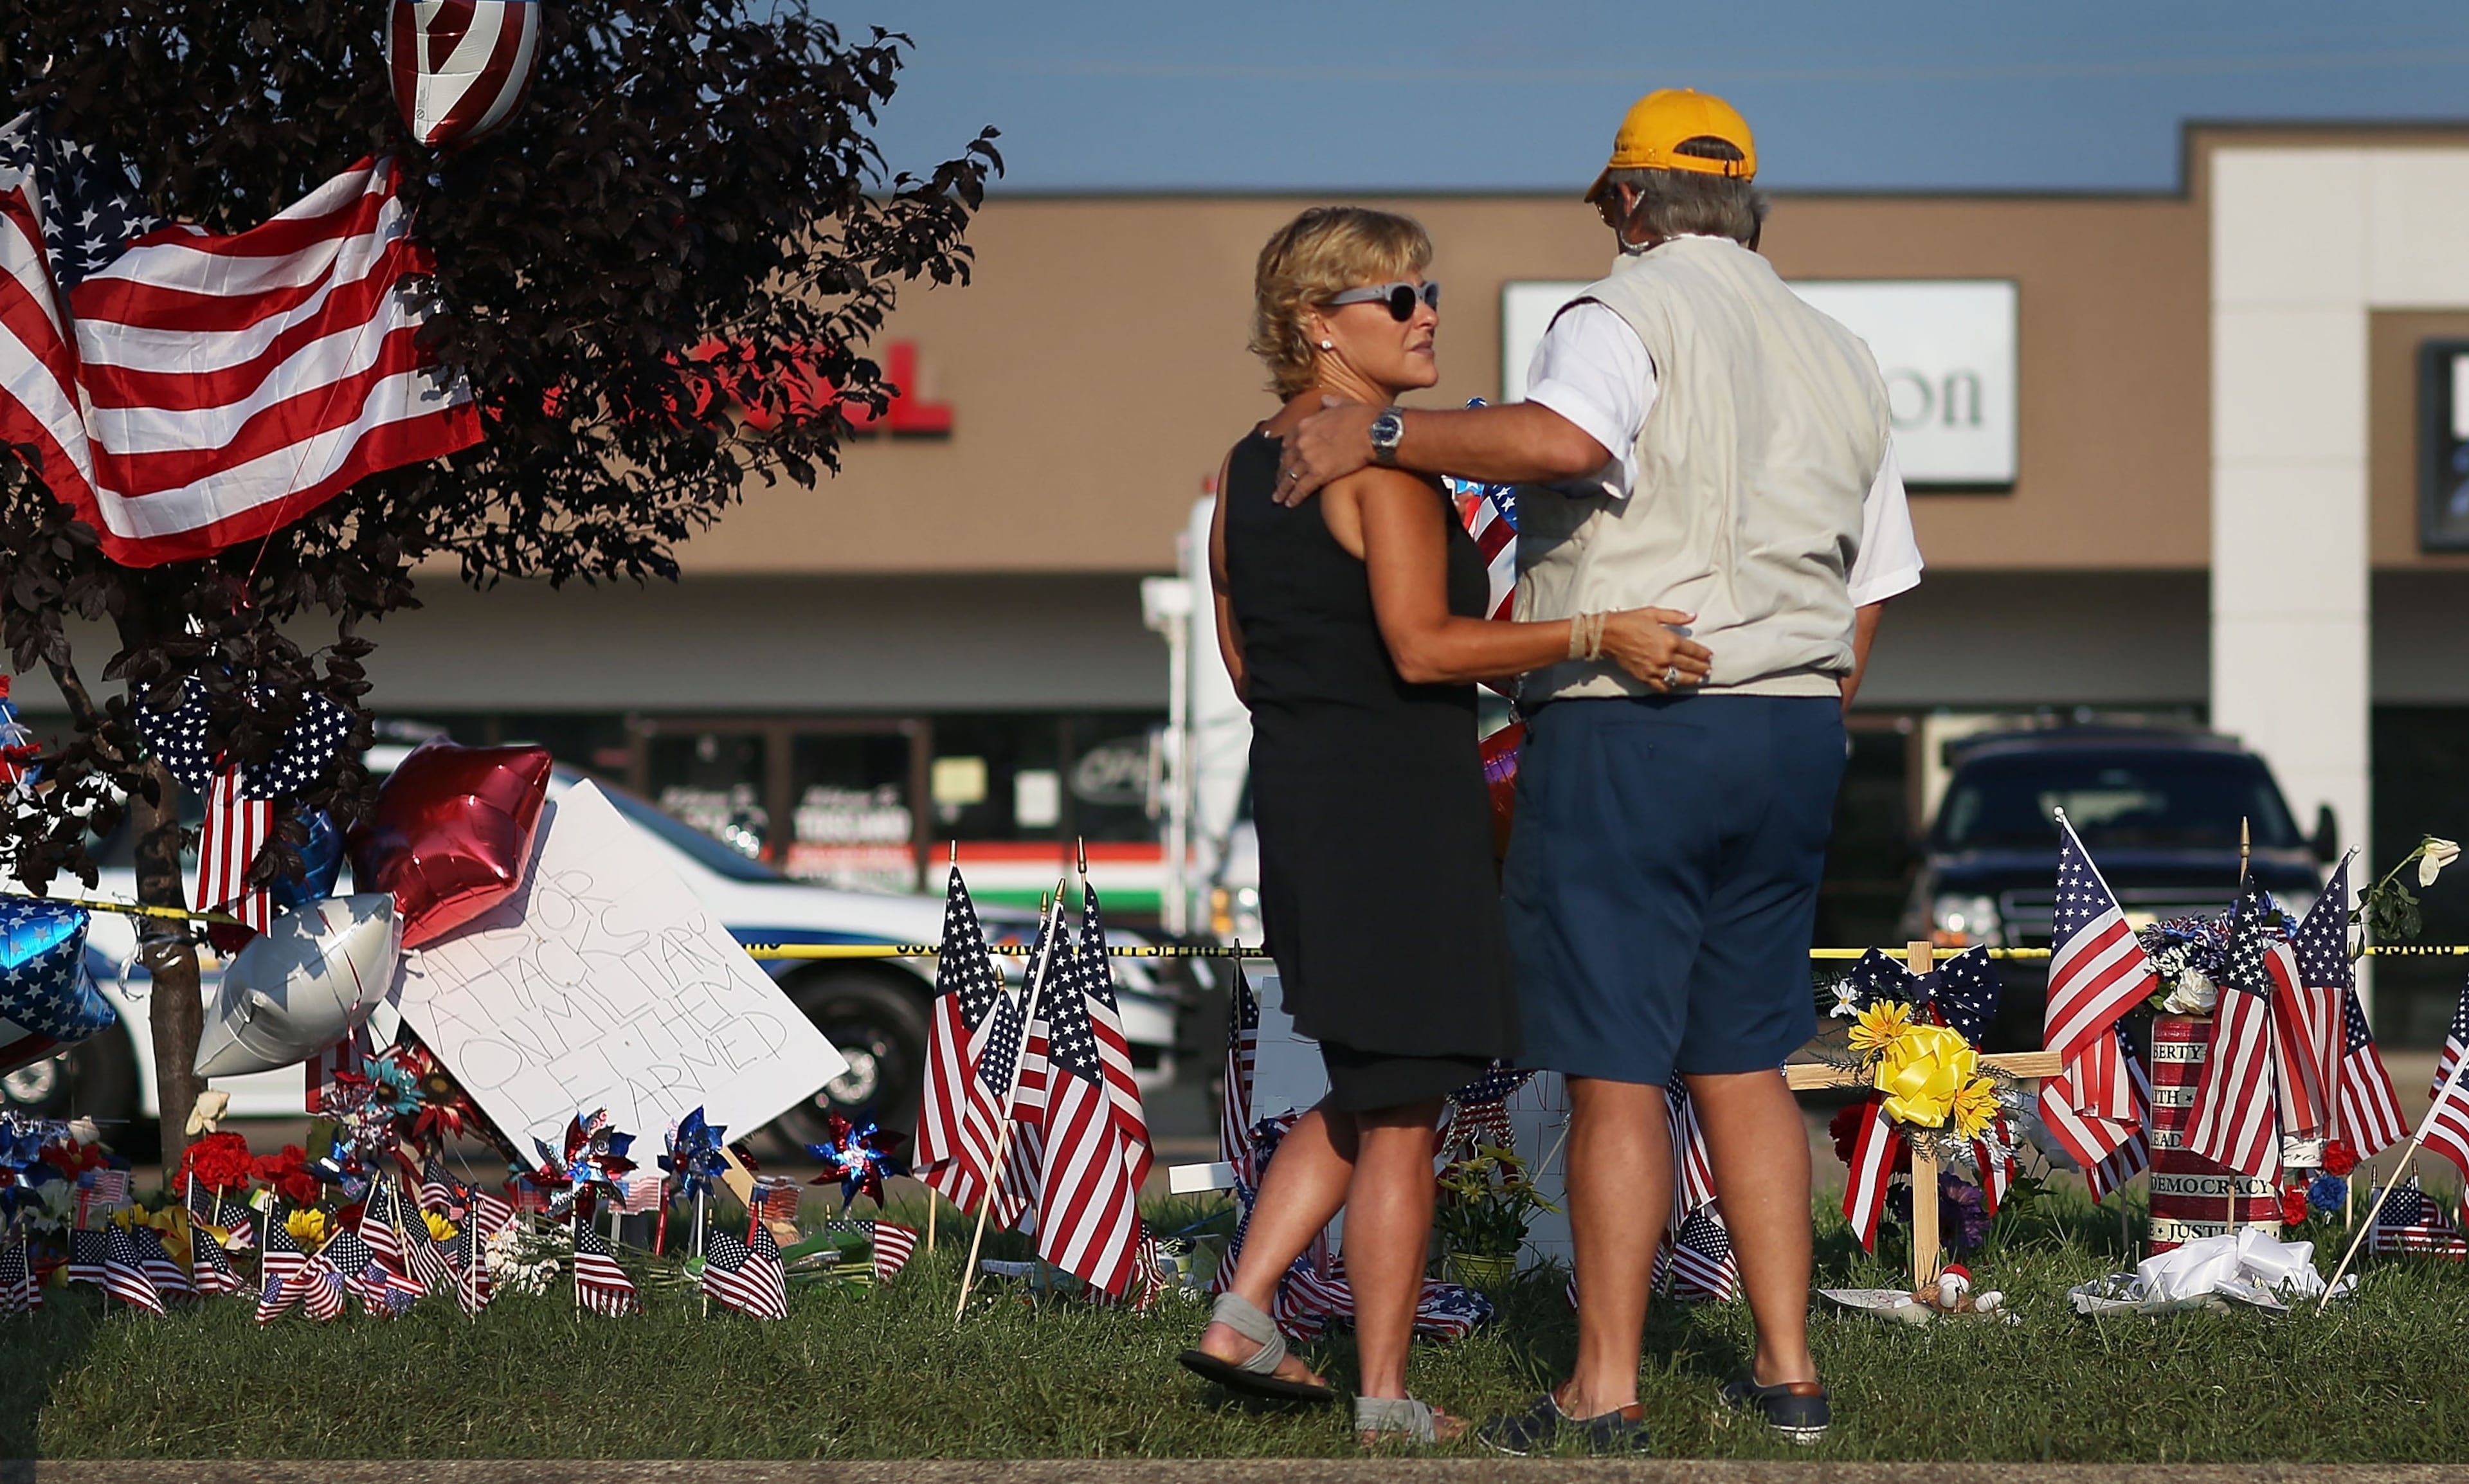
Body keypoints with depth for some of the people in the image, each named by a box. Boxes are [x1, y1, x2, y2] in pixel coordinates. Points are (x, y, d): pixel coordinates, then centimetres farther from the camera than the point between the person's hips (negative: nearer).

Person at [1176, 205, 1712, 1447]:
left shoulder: (1247, 468, 11)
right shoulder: (1387, 458, -15)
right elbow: (1422, 645, -22)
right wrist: (1589, 636, -23)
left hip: (1293, 792, 8)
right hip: (1399, 807, -8)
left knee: (1365, 1093, 21)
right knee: (1400, 1115, 0)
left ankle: (1241, 1317, 13)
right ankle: (1386, 1404, 5)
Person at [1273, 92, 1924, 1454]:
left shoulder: (1630, 310, -7)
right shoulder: (1838, 357, 16)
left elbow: (1563, 437, -30)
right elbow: (1870, 590, 17)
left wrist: (1381, 433, -22)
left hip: (1625, 731, -7)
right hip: (1789, 734, 7)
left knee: (1614, 1076, -4)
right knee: (1741, 1065, 13)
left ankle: (1602, 1396, -2)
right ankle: (1788, 1371, 13)